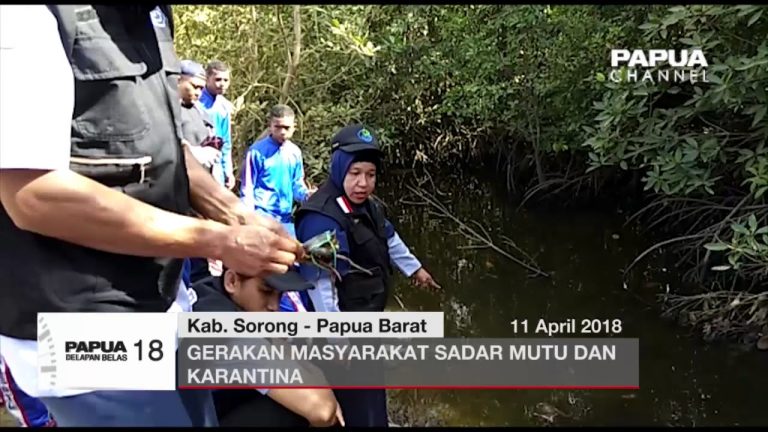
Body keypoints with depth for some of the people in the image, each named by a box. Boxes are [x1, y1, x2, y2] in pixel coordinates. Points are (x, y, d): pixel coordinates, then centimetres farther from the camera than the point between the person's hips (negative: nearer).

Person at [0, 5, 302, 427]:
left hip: (158, 300, 8)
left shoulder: (146, 12, 5)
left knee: (197, 414, 23)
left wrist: (235, 215, -2)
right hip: (84, 330, -8)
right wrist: (218, 240, -22)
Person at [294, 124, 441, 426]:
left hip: (369, 322, 10)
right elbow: (319, 284, -31)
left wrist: (415, 268, 36)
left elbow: (389, 240, 23)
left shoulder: (368, 207, 5)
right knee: (363, 411, 1)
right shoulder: (322, 218, -27)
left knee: (371, 396, 26)